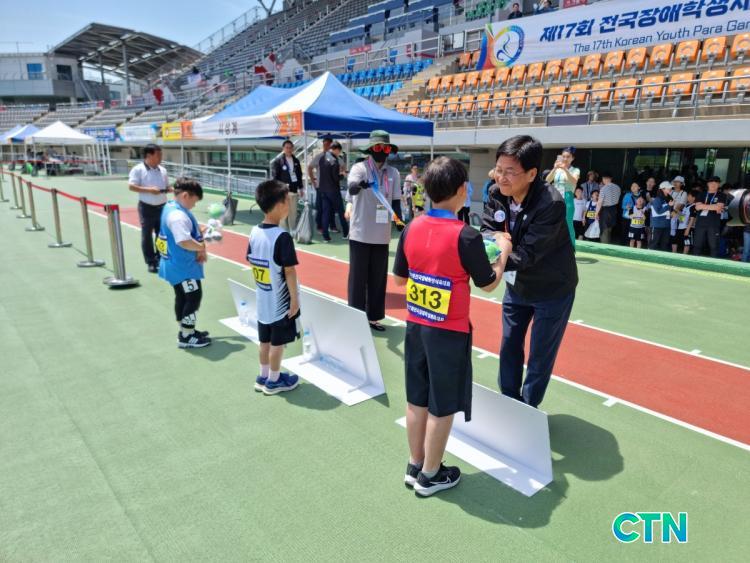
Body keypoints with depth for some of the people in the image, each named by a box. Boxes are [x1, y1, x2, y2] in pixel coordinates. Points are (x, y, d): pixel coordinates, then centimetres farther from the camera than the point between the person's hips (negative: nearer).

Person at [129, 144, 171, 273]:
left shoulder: (162, 170, 9)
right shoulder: (138, 169, -8)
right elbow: (131, 186, -13)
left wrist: (173, 189, -5)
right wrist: (149, 189, -23)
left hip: (162, 207, 5)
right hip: (147, 207, -5)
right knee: (147, 235, 2)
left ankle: (161, 259, 24)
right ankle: (151, 262, 9)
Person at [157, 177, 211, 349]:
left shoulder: (171, 207, 9)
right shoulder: (178, 215, -25)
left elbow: (188, 232, 18)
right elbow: (184, 241, -36)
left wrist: (201, 233, 0)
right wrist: (202, 248, -20)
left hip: (177, 265, 11)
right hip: (183, 267, -11)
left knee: (182, 297, 19)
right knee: (194, 297, -2)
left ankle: (185, 331, 32)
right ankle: (187, 337, 7)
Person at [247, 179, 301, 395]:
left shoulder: (254, 232, -1)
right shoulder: (282, 237, -22)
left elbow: (251, 263, 8)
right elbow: (289, 271, -20)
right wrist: (295, 298, -12)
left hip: (263, 299, 7)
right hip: (281, 301, -7)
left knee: (265, 340, 19)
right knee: (277, 342, 8)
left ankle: (263, 377, 32)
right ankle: (274, 381, 22)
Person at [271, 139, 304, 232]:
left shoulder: (296, 161, 11)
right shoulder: (277, 161, -6)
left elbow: (299, 175, 18)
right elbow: (274, 176, -9)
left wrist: (301, 188, 16)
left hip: (294, 191, 5)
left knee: (293, 213, 11)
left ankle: (294, 233, 20)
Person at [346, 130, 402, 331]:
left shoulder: (393, 173, 6)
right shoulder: (359, 168, -6)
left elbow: (396, 201, 8)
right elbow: (352, 188, -26)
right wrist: (361, 185, -48)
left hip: (382, 235, 4)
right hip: (360, 233, -4)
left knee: (378, 277, 11)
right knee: (358, 277, 3)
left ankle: (373, 317, 23)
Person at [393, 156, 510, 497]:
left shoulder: (411, 228, -3)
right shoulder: (466, 236, -18)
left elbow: (399, 279, 7)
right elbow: (489, 284, -5)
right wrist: (503, 251, 10)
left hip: (415, 326, 6)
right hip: (449, 332, -5)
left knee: (417, 400, 18)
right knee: (442, 407, 11)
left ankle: (414, 466, 34)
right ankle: (430, 476, 26)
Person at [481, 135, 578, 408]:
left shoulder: (551, 203, -32)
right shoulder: (497, 194, -13)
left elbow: (528, 253, -34)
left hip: (552, 289, -6)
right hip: (517, 285, 6)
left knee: (540, 355, 7)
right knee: (509, 347, 15)